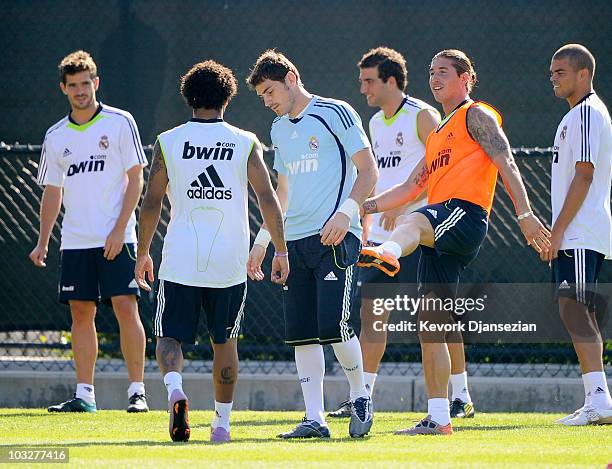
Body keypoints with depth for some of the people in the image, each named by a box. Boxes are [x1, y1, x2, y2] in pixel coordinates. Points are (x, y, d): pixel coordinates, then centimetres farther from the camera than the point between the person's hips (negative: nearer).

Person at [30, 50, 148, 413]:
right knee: (81, 313, 3)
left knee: (125, 307, -10)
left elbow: (135, 179, -4)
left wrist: (119, 230, -11)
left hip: (116, 239, -4)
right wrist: (43, 242, 9)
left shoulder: (119, 122, -2)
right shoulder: (56, 136, 11)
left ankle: (137, 391, -8)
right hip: (75, 242, 4)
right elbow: (52, 192, 16)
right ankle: (84, 394, 6)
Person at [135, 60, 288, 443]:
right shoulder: (246, 143, 1)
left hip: (180, 260, -1)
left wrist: (143, 252, 11)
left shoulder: (168, 142, 0)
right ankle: (222, 422, 15)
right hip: (230, 261, 1)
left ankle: (175, 389, -24)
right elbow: (268, 200, -3)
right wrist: (281, 251, 4)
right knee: (225, 342, 14)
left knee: (170, 336, 5)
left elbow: (152, 202, 1)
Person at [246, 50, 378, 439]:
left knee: (333, 326, -15)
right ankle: (315, 419, 4)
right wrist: (262, 240, 24)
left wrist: (346, 213, -19)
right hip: (295, 241, 7)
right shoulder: (279, 128, 19)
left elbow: (368, 172, -6)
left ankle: (361, 396, 7)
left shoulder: (335, 114, -3)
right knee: (300, 333, 1)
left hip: (335, 237, -7)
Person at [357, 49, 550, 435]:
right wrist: (362, 206, 23)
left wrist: (525, 214, -19)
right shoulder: (438, 134, 33)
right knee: (430, 324, 3)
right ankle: (438, 418, 4)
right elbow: (411, 189, 33)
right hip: (439, 231, 9)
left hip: (465, 215, -9)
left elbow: (506, 163, -6)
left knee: (416, 221, -42)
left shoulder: (477, 116, 7)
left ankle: (388, 253, -78)